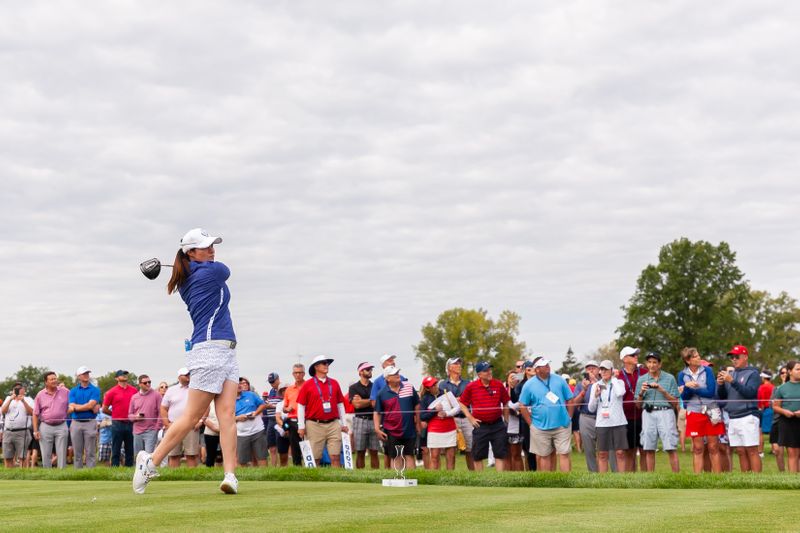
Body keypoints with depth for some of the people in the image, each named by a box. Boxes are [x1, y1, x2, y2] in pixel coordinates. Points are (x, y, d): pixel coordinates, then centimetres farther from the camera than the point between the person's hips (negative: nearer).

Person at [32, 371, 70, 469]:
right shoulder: (40, 395, 2)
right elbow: (35, 414, 5)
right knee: (46, 455, 3)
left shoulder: (65, 392, 2)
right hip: (45, 427, 0)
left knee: (62, 454, 1)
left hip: (61, 426, 0)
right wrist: (35, 430, -2)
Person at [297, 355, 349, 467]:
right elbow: (301, 406, 2)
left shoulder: (334, 383, 12)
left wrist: (343, 424, 14)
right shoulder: (307, 385, 1)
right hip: (315, 425, -3)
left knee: (335, 457, -3)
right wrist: (301, 427, -3)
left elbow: (340, 404, 17)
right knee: (315, 458, 0)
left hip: (333, 425, 3)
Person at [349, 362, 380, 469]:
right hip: (360, 420, -2)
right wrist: (371, 401, -1)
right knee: (360, 453, 0)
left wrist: (363, 401, -4)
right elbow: (356, 404, -7)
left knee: (374, 452, 1)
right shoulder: (354, 388, 6)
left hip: (374, 420, 2)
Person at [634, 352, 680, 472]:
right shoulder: (642, 379, 15)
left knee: (671, 448, -9)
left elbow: (675, 403, 3)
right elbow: (638, 405, 15)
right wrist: (641, 392, -3)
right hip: (648, 414, 2)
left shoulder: (669, 378, 7)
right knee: (649, 449, -1)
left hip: (665, 412, -2)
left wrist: (662, 390, -8)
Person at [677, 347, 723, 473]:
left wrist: (692, 389, -11)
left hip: (711, 412, -1)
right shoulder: (682, 375, 4)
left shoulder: (707, 370, 0)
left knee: (713, 448, 0)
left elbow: (711, 392, -9)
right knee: (698, 449, 3)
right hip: (694, 413, 1)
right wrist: (687, 386, -20)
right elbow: (684, 397, -1)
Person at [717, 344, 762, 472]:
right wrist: (720, 385, -3)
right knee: (741, 452, 7)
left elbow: (749, 392, -15)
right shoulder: (731, 374, 18)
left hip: (747, 417, -6)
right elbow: (722, 396, 17)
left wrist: (732, 381, -21)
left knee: (751, 451, -8)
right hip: (732, 418, 6)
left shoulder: (753, 373, 0)